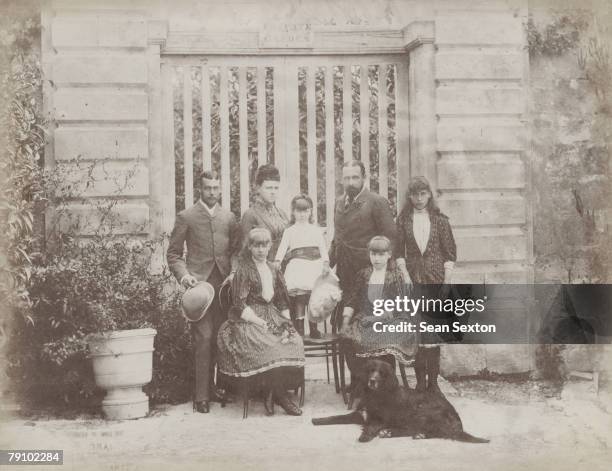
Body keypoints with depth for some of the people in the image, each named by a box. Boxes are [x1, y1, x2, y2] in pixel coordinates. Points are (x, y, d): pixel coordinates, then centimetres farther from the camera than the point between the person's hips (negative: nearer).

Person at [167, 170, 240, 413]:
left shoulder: (229, 217, 16)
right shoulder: (186, 217, 5)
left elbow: (237, 249, 18)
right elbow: (173, 253, 5)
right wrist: (183, 275, -10)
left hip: (224, 283, 4)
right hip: (199, 283, -4)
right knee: (203, 338, -10)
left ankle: (214, 386, 16)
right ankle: (201, 395, -6)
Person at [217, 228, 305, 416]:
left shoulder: (273, 270, 18)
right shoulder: (244, 270, -1)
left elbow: (283, 302, 18)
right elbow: (240, 305, -10)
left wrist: (286, 323, 0)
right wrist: (263, 324, -16)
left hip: (272, 317, 5)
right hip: (248, 321, -5)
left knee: (295, 342, -24)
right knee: (269, 348, -33)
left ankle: (272, 395, -15)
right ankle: (280, 396, -15)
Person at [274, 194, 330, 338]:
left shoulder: (316, 229, 18)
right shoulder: (289, 231, 13)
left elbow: (323, 247, 10)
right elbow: (282, 247, 1)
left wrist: (326, 263, -4)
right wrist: (277, 261, -15)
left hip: (316, 264, 2)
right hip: (297, 264, -2)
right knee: (299, 295, -13)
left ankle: (313, 329, 10)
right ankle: (299, 330, -12)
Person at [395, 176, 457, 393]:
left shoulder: (439, 220, 5)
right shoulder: (403, 220, 7)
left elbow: (450, 252, 4)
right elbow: (399, 252, 5)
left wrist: (447, 282, -4)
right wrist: (405, 276, -7)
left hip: (435, 281, 0)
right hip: (413, 281, 0)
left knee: (434, 332, 0)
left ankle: (433, 381, 6)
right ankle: (421, 381, 3)